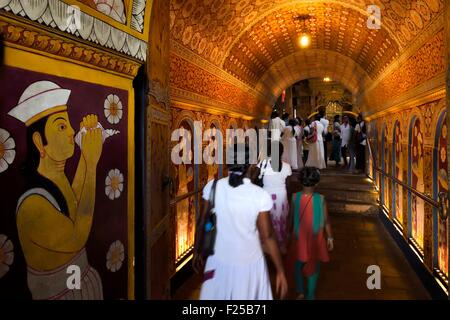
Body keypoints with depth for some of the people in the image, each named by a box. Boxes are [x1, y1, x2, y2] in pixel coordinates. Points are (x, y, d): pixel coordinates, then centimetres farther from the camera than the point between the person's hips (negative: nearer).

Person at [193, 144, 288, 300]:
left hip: (218, 261, 2)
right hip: (249, 263, -2)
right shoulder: (260, 196, -20)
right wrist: (280, 271, -6)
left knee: (215, 296, 23)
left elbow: (201, 223, -4)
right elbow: (268, 237, -16)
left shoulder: (212, 187, -13)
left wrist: (197, 252, 11)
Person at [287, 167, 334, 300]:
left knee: (297, 263, 23)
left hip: (299, 237, 1)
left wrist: (290, 232, 12)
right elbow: (326, 220, -9)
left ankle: (300, 291, 30)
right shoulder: (320, 199, -18)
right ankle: (310, 295, 27)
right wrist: (330, 237, 5)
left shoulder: (295, 197, -16)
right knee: (313, 265, 17)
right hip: (315, 238, -1)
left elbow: (291, 218, -4)